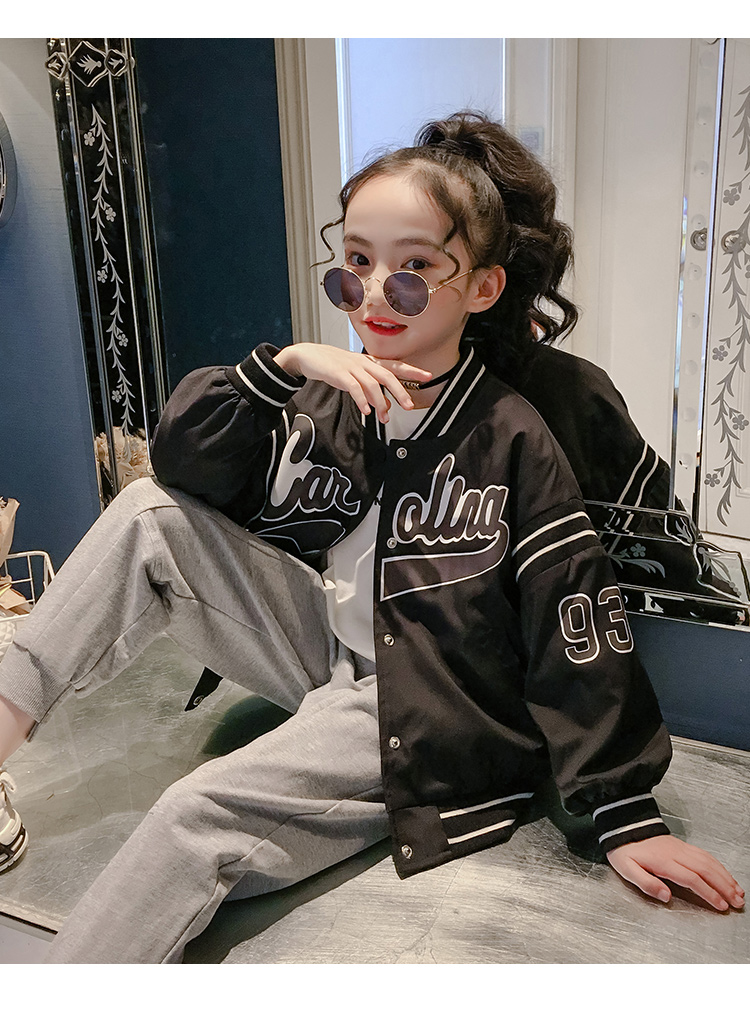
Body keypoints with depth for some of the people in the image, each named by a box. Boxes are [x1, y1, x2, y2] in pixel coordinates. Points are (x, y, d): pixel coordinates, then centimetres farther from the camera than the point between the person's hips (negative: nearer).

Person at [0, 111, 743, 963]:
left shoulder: (509, 439, -15)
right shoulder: (329, 403, 0)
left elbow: (576, 628, -15)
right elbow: (183, 460, -5)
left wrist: (626, 814, -15)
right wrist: (285, 363, -19)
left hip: (416, 704, -5)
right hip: (319, 640, 6)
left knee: (198, 815, -24)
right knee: (151, 515, -8)